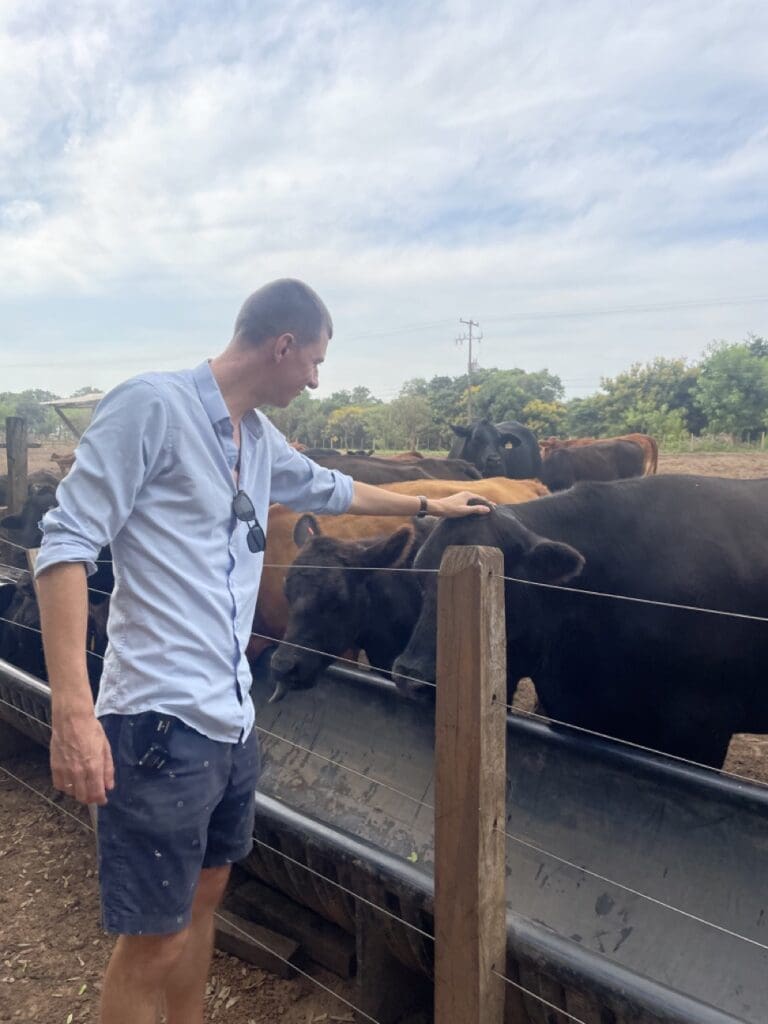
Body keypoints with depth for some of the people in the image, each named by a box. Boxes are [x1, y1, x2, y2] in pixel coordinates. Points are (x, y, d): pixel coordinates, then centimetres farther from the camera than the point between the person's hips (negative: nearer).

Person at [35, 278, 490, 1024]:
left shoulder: (258, 437, 13)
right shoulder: (152, 406, -11)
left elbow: (330, 489, 31)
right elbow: (67, 543, -16)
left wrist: (427, 506, 41)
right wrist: (73, 711, -23)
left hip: (231, 719, 8)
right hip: (160, 719, -8)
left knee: (202, 896, 23)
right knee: (153, 940, 4)